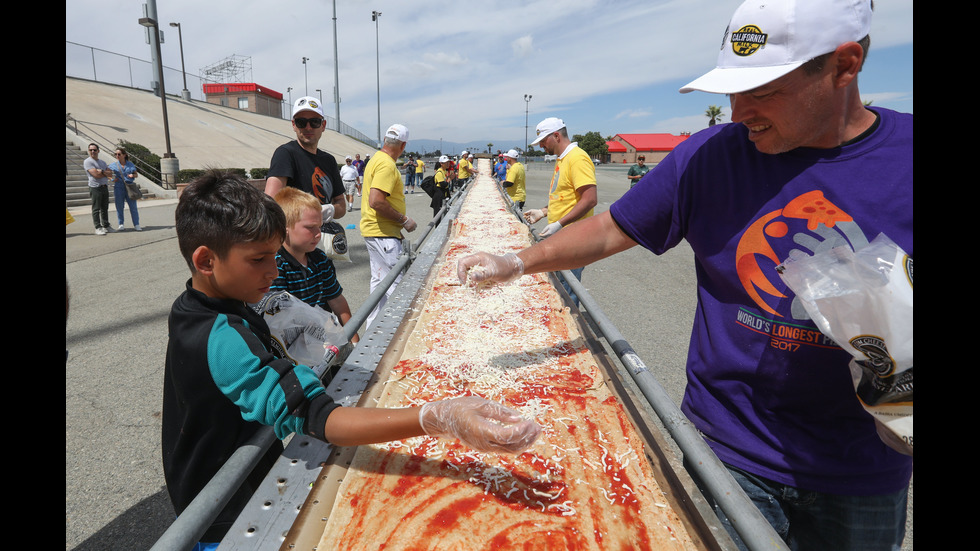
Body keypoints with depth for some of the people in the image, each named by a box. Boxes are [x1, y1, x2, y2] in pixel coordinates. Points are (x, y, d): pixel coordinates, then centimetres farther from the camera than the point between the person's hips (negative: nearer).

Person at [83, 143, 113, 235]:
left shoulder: (102, 162, 17)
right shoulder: (88, 161, -6)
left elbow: (110, 173, 6)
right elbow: (96, 175, -16)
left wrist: (102, 171, -12)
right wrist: (106, 173, 0)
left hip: (105, 187, 6)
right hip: (95, 188, -6)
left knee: (105, 208, 11)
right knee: (96, 209, -4)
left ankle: (106, 226, 18)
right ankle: (98, 228, -3)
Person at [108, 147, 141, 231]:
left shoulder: (130, 164, 7)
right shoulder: (113, 165, 6)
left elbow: (136, 174, 13)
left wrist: (133, 175, -10)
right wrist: (112, 179, -3)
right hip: (119, 188, 0)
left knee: (133, 206, -2)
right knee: (119, 207, 5)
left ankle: (136, 225, 3)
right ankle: (121, 224, 15)